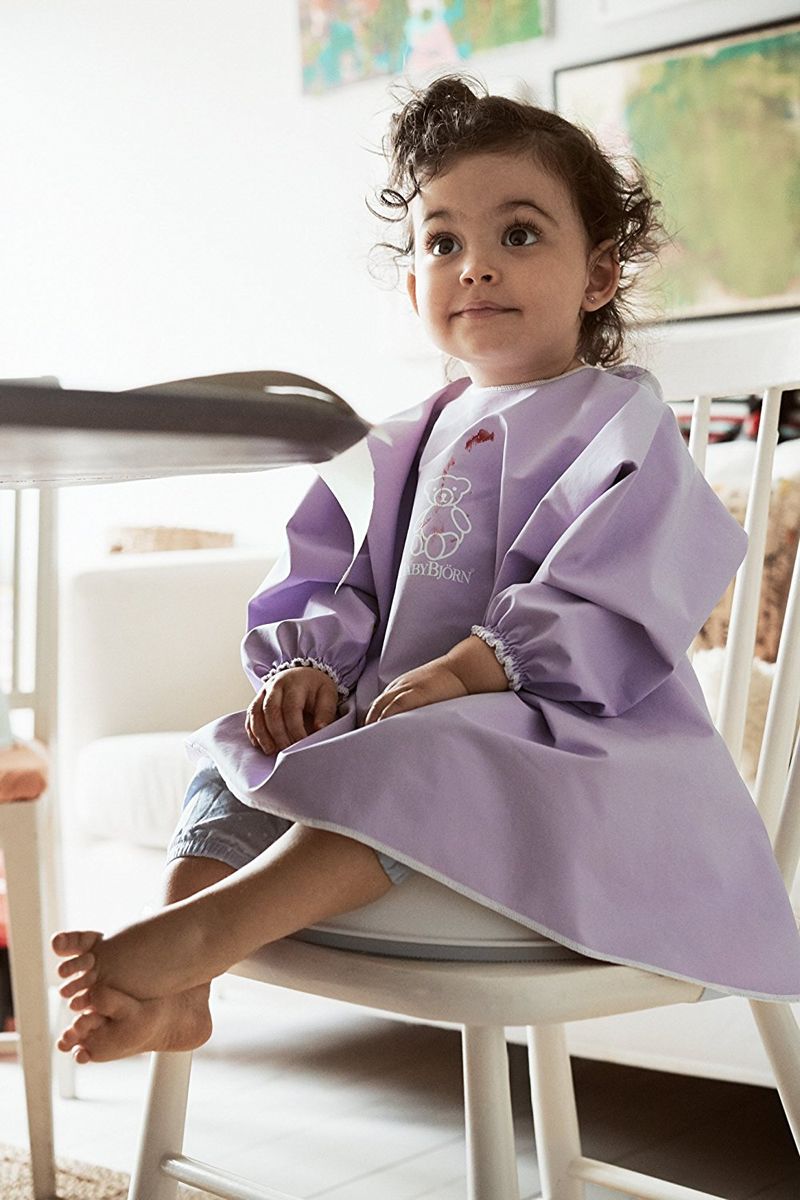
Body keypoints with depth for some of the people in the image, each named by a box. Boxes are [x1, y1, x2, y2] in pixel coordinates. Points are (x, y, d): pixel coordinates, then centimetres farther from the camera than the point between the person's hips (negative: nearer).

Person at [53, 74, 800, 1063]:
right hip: (390, 717, 8)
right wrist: (313, 665, -5)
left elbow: (610, 600, -16)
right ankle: (175, 993, -22)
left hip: (557, 735, -7)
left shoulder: (618, 423, -2)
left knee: (415, 766, -36)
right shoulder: (406, 444, 20)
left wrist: (465, 671, -26)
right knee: (238, 760, -7)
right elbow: (332, 578, 17)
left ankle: (196, 935, -47)